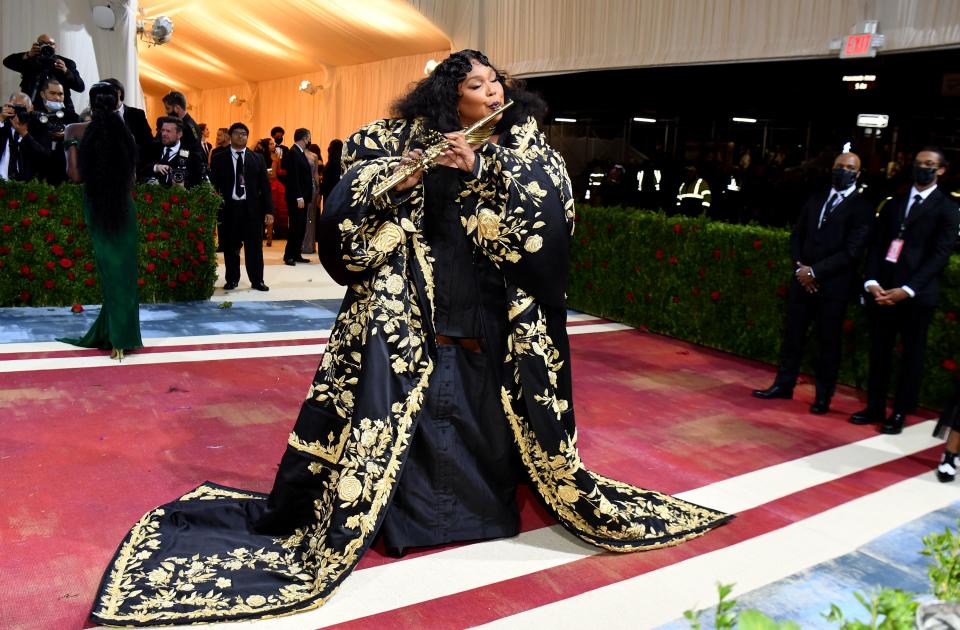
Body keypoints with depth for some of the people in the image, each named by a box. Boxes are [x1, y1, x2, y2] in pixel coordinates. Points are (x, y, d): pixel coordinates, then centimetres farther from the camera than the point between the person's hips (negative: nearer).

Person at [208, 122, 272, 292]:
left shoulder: (257, 158, 9)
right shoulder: (219, 158, 6)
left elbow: (265, 185, 6)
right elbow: (213, 184, 3)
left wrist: (268, 210, 0)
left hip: (252, 208, 1)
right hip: (228, 207, 0)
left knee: (254, 245, 2)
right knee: (230, 246, 5)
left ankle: (257, 280, 10)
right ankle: (232, 279, 17)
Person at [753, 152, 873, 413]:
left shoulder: (862, 208, -5)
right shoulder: (815, 200, 13)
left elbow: (851, 251, -13)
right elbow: (797, 235, 13)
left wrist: (815, 272, -15)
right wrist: (799, 265, -4)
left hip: (834, 285, -4)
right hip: (803, 279, 5)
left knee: (829, 341, 6)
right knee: (793, 334, 9)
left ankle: (823, 395, 17)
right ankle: (783, 384, 21)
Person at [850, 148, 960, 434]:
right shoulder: (893, 204, 16)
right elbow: (877, 245, 10)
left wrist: (907, 289, -17)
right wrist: (872, 281, -6)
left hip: (917, 294, -4)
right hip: (881, 291, 4)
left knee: (912, 355, 5)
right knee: (879, 352, 7)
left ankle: (899, 413, 14)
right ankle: (875, 407, 18)